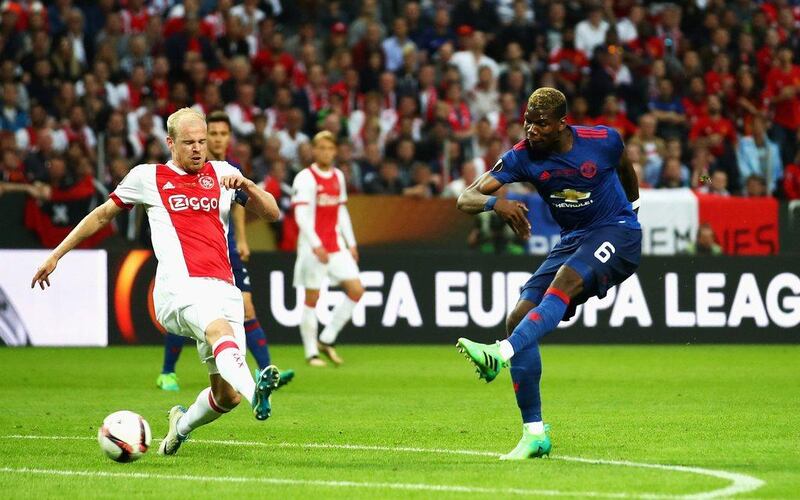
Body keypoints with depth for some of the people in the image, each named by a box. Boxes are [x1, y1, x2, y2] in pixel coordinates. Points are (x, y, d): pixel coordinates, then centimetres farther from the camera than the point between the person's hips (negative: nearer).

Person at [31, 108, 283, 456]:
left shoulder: (221, 173, 20)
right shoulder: (147, 177, 14)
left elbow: (272, 213, 20)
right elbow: (102, 215, 25)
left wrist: (246, 186, 0)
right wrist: (56, 255, 25)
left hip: (224, 289, 4)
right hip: (179, 285, -4)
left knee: (227, 395, -2)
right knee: (221, 331, -38)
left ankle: (181, 426, 29)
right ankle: (254, 391, -66)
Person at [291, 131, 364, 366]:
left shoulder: (338, 176, 12)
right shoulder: (305, 178, -9)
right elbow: (301, 216, -15)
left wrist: (351, 243, 14)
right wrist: (316, 245, -22)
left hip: (336, 246, 7)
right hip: (313, 247, -6)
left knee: (356, 290, -3)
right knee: (312, 299, -1)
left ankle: (327, 340, 7)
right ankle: (311, 353, 6)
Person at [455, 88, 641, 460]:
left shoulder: (602, 140, -12)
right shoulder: (522, 156, -9)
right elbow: (465, 199, -16)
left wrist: (632, 203, 32)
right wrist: (495, 202, -39)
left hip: (617, 233, -5)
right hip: (572, 240, 5)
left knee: (563, 283, -35)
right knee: (518, 319, -10)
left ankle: (502, 354, -56)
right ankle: (534, 433, -6)